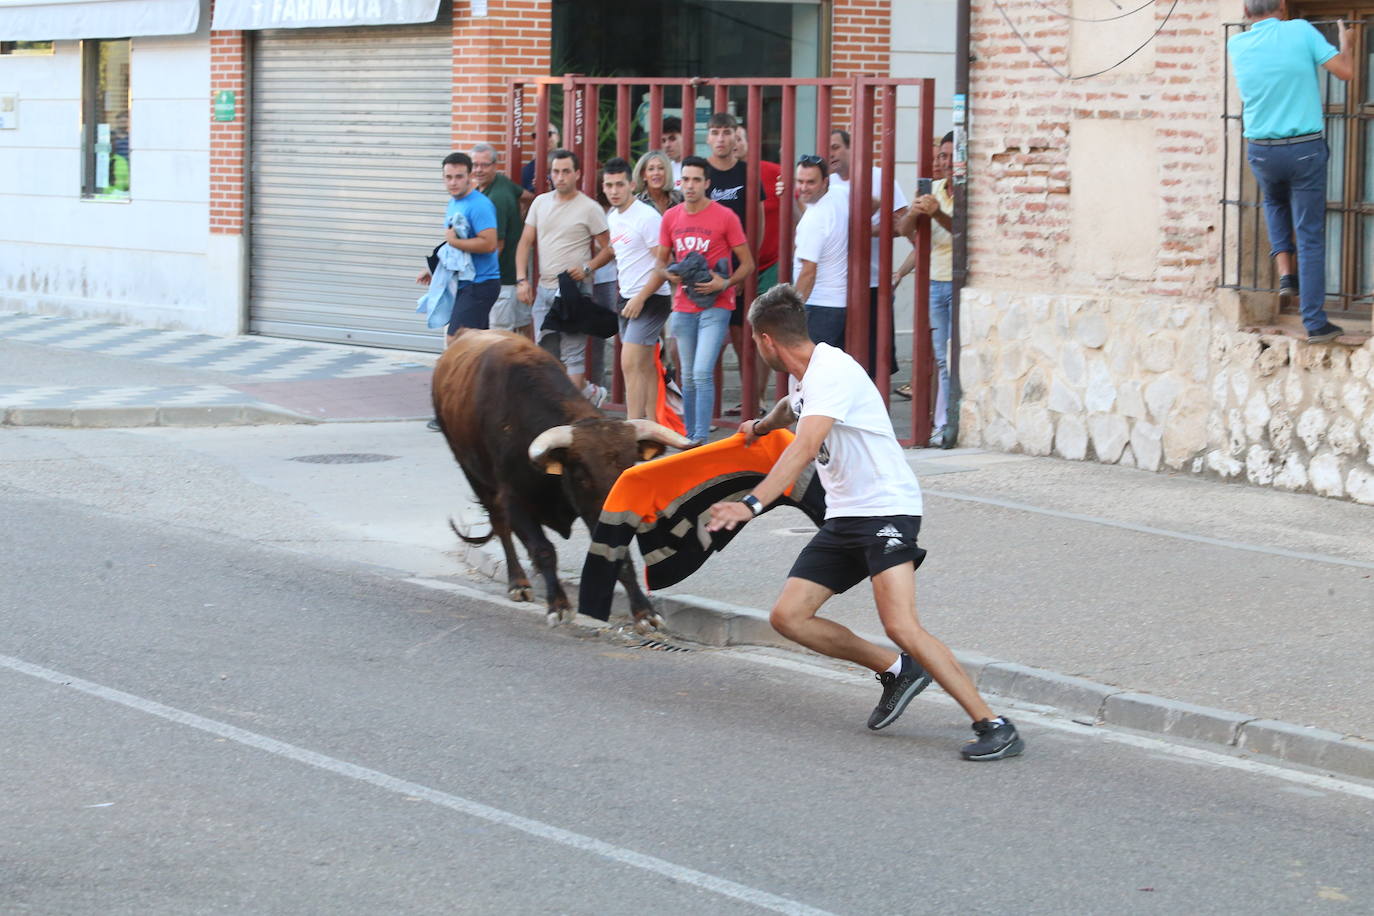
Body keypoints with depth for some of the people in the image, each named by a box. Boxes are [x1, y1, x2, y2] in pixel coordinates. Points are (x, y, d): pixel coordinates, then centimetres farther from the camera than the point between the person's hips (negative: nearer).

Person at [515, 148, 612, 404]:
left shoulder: (589, 208, -6)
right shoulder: (541, 202, 10)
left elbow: (608, 248, -2)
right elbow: (526, 243, 13)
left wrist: (587, 269, -15)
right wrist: (522, 279, 3)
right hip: (544, 288, 7)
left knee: (572, 354, -7)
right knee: (546, 353, 8)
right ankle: (588, 391, 23)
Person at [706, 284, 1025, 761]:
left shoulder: (831, 372, -18)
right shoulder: (802, 376, 13)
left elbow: (804, 448, -33)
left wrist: (752, 503, -42)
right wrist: (762, 425, 62)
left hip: (886, 508, -10)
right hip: (842, 519, 10)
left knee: (901, 626, -24)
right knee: (788, 617, -1)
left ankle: (994, 726, -20)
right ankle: (897, 671, 13)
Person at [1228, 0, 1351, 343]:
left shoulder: (1237, 45, -1)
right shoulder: (1300, 32, -10)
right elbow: (1345, 71, -8)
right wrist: (1347, 43, 13)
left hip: (1261, 151, 3)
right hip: (1305, 149, -3)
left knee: (1275, 202, 34)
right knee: (1310, 237, 5)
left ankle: (1285, 273, 15)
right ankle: (1315, 322, 4)